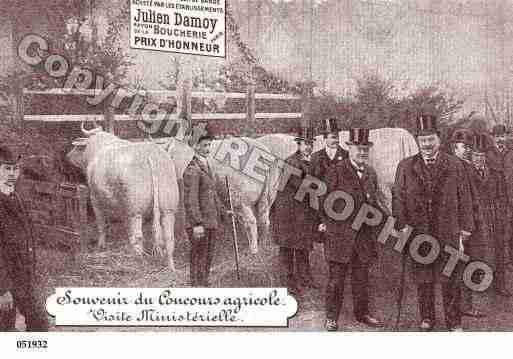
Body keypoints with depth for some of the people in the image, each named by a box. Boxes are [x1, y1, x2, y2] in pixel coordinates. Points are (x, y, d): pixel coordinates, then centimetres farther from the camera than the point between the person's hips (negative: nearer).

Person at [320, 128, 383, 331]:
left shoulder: (371, 173, 11)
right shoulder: (337, 172, -7)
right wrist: (326, 223, -6)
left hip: (364, 235, 5)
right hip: (340, 234, -5)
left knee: (361, 276, 13)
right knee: (336, 277, 1)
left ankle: (362, 313, 26)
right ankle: (332, 317, 10)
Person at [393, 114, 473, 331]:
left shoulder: (455, 165, 5)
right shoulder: (405, 167, 5)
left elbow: (464, 199, 6)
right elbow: (398, 198, 5)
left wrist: (465, 229, 2)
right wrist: (402, 225, -5)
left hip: (448, 234, -1)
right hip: (418, 234, 1)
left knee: (451, 279, 2)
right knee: (423, 280, 10)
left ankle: (454, 322, 12)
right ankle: (426, 318, 23)